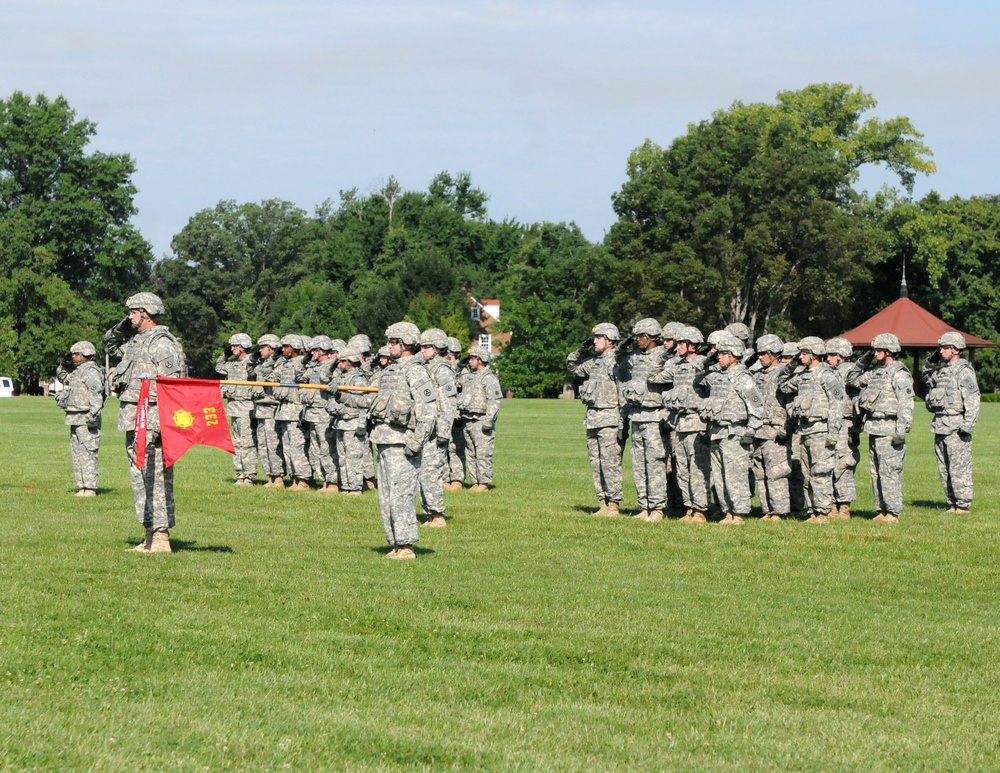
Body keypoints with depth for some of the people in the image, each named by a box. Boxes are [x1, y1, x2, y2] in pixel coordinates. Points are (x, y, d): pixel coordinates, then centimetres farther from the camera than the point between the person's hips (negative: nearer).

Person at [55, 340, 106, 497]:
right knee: (76, 453, 12)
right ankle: (82, 486, 16)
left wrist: (93, 413, -33)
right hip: (75, 419, 11)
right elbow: (61, 378, 34)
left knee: (87, 453, -11)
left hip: (86, 420, -11)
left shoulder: (91, 371, -13)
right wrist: (64, 365, 15)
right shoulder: (77, 370, 18)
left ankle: (90, 488, -11)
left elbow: (96, 394, -24)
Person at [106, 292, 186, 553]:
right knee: (140, 479, 12)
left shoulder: (162, 344, -12)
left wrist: (159, 425, -23)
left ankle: (161, 538, -9)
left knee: (154, 479, -10)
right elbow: (110, 345, 37)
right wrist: (121, 328, 15)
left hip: (150, 421, -10)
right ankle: (151, 535, 17)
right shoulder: (136, 341, 17)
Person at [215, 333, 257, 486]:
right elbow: (219, 368, 30)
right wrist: (225, 353, 21)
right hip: (233, 407, 9)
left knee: (247, 443, -8)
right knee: (236, 443, 11)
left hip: (245, 408, -9)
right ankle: (240, 475, 16)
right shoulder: (233, 363, 15)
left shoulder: (251, 363, -10)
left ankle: (249, 476, -6)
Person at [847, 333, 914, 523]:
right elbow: (852, 380, 29)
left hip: (888, 429, -9)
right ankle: (881, 510, 17)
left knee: (889, 472, -8)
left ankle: (893, 512, -5)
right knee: (876, 471, 11)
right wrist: (864, 362, 15)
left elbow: (906, 404, -16)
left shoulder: (899, 374, -10)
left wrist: (902, 430, -22)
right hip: (873, 429, 9)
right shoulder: (874, 372, 16)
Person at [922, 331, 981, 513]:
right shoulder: (942, 369, 15)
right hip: (940, 426, 9)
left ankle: (963, 505, -3)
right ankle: (952, 503, 19)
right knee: (944, 469, 12)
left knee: (959, 468, -7)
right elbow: (927, 379, 35)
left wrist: (968, 424, -23)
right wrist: (931, 361, 17)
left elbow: (972, 399, -17)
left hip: (956, 427, -9)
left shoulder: (963, 371, -11)